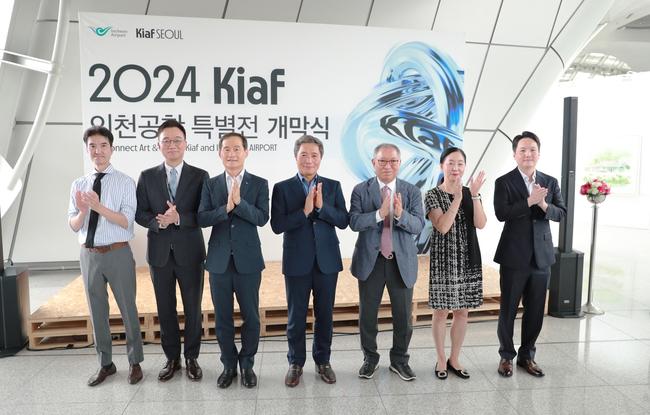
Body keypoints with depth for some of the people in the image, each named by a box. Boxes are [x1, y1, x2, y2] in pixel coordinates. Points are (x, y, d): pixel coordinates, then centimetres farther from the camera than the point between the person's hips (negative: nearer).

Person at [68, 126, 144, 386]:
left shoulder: (125, 183, -7)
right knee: (97, 312, 15)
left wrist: (99, 206, -27)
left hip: (118, 254, -4)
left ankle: (135, 363, 25)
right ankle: (105, 364, 33)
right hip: (89, 255, 4)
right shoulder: (78, 185, 5)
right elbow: (74, 226, 2)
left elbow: (126, 221, -14)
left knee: (128, 309, 7)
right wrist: (83, 210, -18)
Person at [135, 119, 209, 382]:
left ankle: (191, 358, 25)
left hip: (190, 252, -2)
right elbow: (140, 213, 3)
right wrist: (158, 221, -18)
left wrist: (179, 218, -22)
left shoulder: (200, 176, -1)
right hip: (160, 252, 2)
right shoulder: (147, 177, 5)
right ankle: (171, 358, 29)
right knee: (165, 310, 12)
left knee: (193, 309, 8)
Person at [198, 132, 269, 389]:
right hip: (219, 261, 2)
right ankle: (229, 364, 30)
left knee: (251, 317, 8)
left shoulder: (259, 184, -1)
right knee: (222, 318, 11)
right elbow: (202, 219, -5)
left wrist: (239, 202, -24)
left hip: (248, 261, -1)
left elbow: (262, 218, -12)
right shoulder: (210, 185, 5)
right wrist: (226, 207, -20)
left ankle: (247, 364, 28)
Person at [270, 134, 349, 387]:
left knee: (324, 314, 13)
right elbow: (277, 225, -11)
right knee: (296, 316, 10)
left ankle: (323, 361, 31)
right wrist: (304, 211, -21)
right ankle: (295, 363, 28)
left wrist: (322, 207, -18)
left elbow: (343, 221, -4)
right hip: (297, 261, -1)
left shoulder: (333, 186, 4)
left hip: (327, 260, 2)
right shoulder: (282, 188, -2)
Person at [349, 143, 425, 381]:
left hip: (402, 262, 1)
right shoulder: (360, 190, -2)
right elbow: (354, 222, -14)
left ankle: (399, 360, 31)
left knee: (403, 315, 10)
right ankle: (370, 358, 31)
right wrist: (380, 213, -29)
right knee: (367, 314, 10)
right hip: (370, 261, 0)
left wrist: (400, 214, -29)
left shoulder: (412, 192, 1)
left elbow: (418, 225, -10)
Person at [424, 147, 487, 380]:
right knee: (441, 311, 5)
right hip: (443, 259, -4)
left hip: (468, 259, 4)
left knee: (462, 311, 10)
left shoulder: (471, 194, 7)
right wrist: (458, 198, -22)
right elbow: (442, 227, -18)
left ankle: (454, 359, 26)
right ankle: (441, 360, 22)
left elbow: (480, 224, -6)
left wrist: (474, 195, -16)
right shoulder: (433, 195, -5)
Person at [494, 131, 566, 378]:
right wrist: (529, 201, -25)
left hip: (541, 256, 4)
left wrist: (544, 204, -17)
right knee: (508, 309, 8)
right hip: (514, 256, -4)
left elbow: (561, 214, 2)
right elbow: (501, 214, -17)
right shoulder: (504, 182, -5)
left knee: (535, 311, 12)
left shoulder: (550, 182, 8)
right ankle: (506, 356, 24)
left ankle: (527, 356, 30)